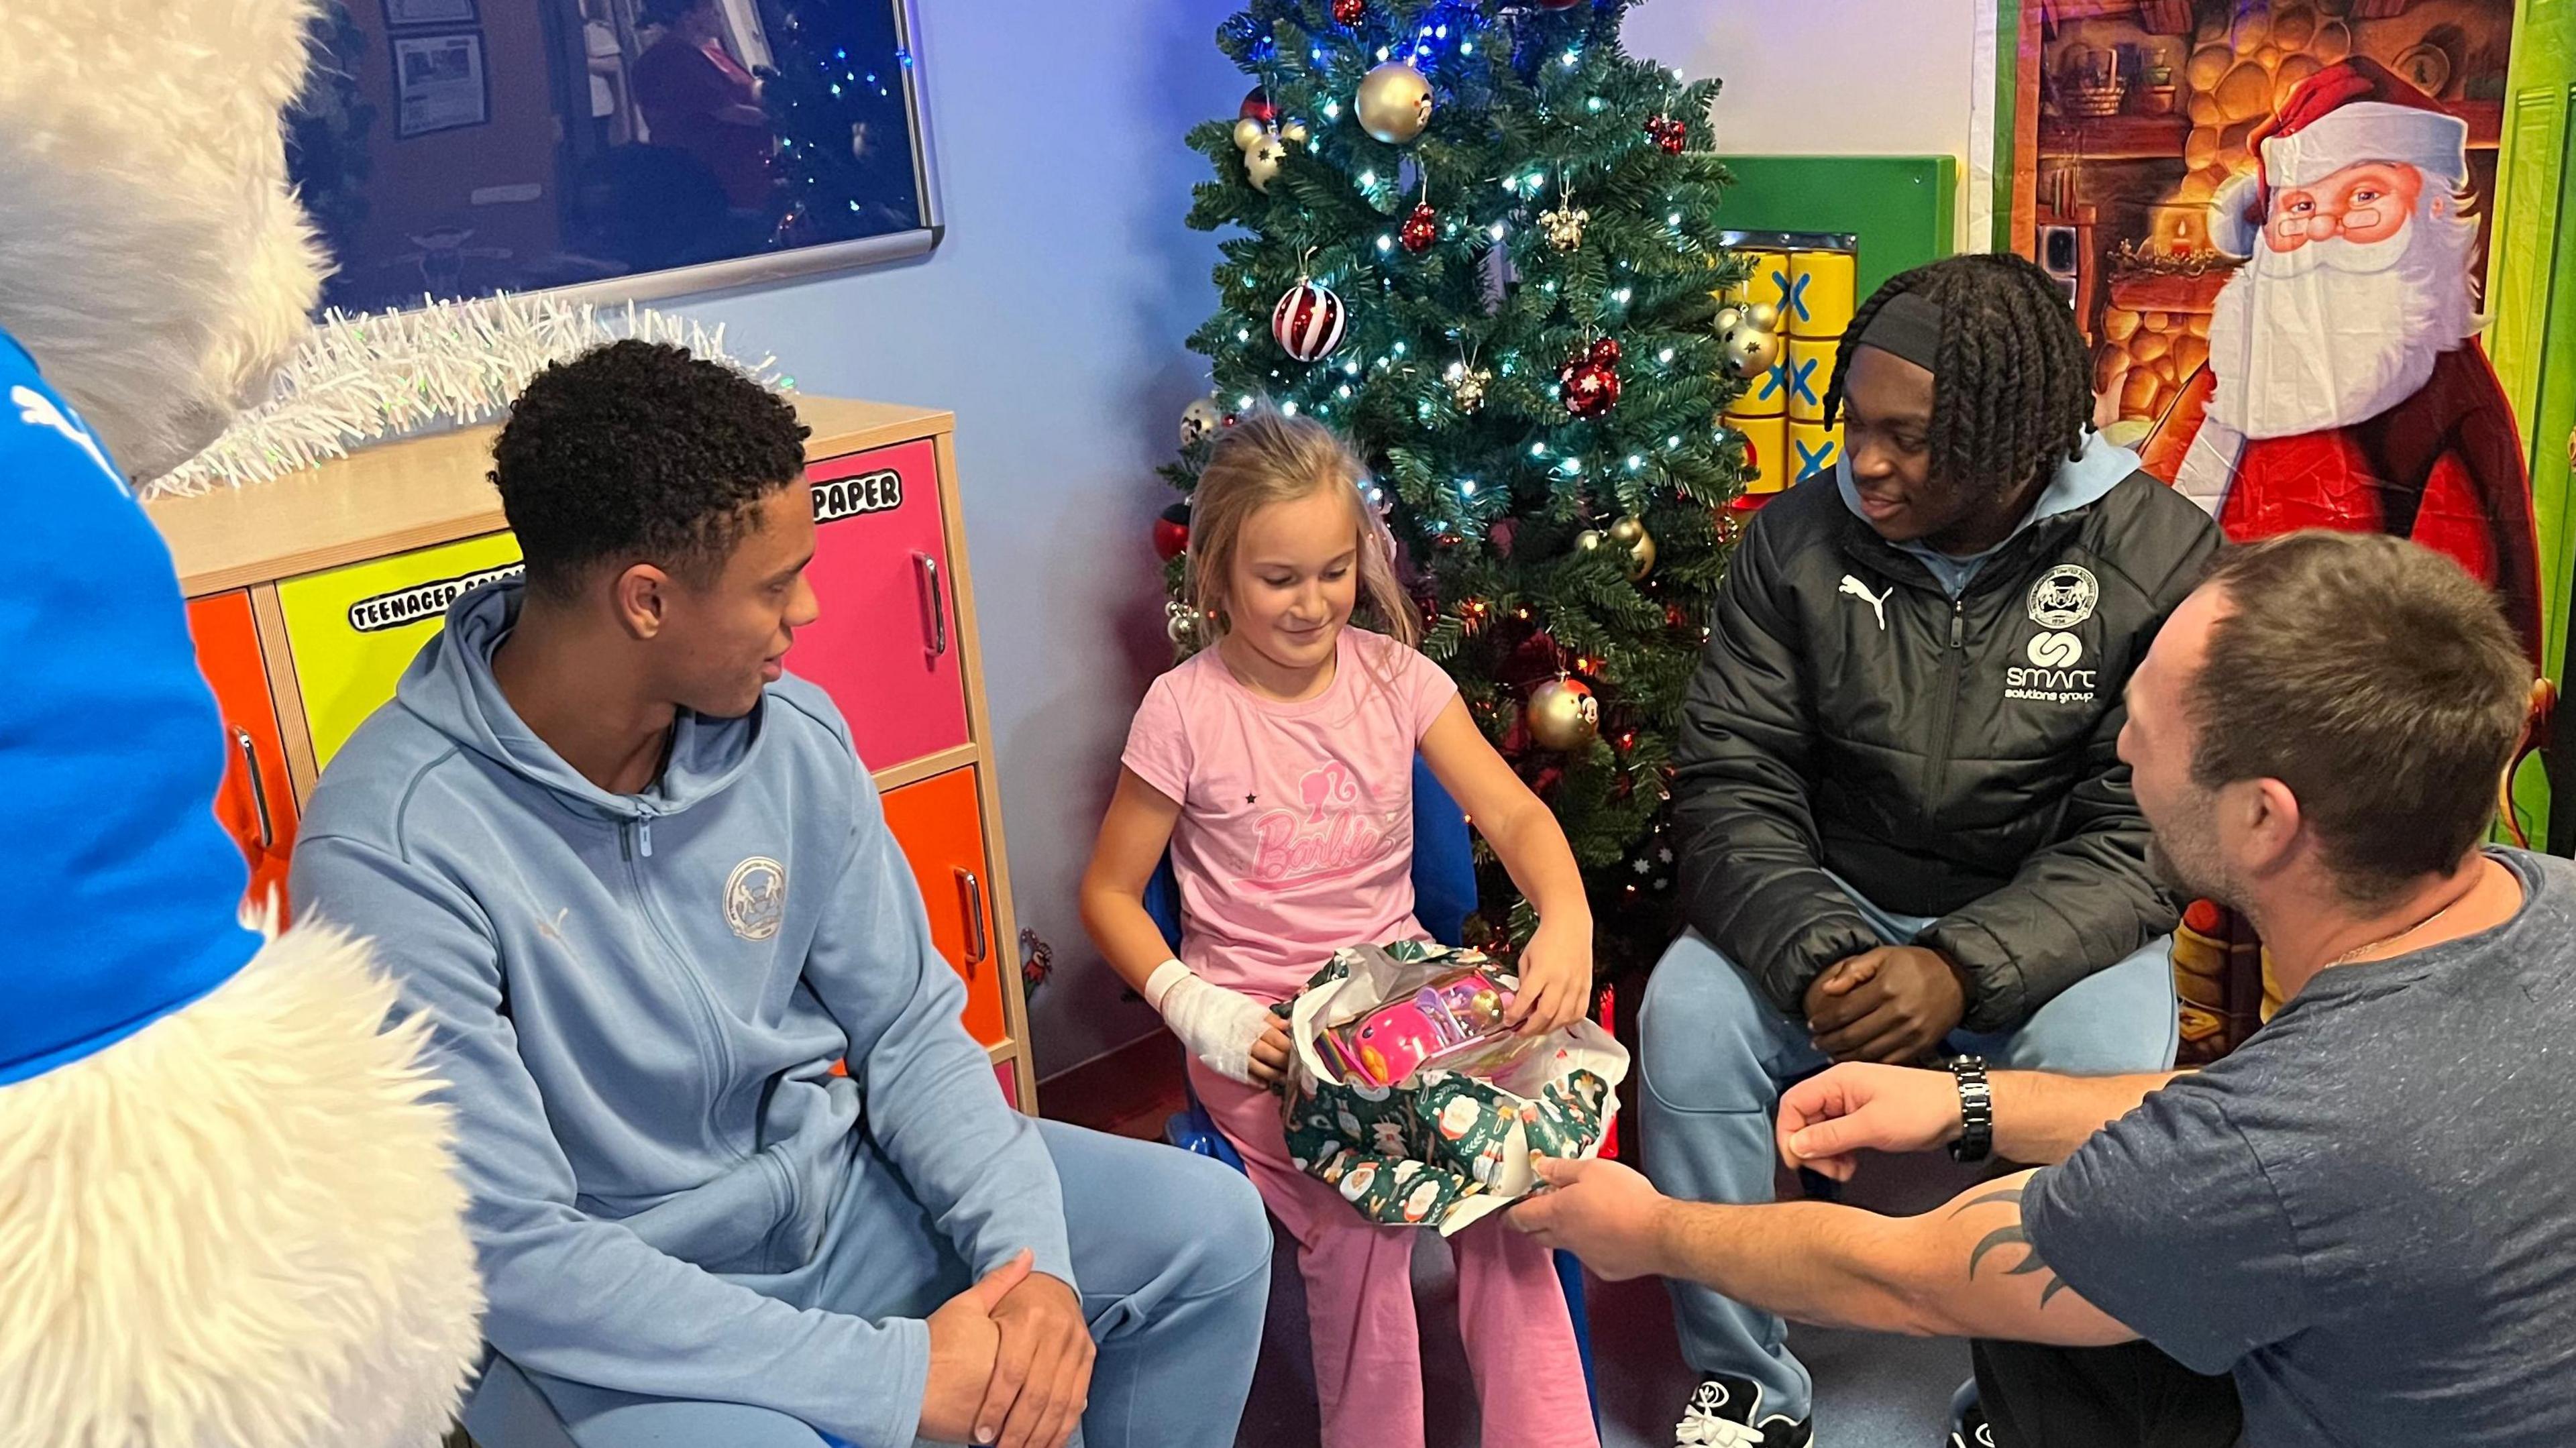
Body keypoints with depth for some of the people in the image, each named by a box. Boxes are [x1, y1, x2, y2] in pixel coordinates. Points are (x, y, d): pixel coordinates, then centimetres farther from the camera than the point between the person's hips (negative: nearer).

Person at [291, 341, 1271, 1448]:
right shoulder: (392, 850, -26)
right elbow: (516, 1253, -26)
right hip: (590, 1310, -5)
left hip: (832, 1181, 6)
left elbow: (906, 1026, -1)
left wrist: (1030, 1260, -18)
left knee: (1209, 1228, 0)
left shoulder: (791, 733, -9)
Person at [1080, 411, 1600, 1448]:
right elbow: (1109, 895, -1)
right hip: (1261, 1021, -3)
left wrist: (1568, 918, -26)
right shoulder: (1184, 711, -7)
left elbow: (1513, 814, -5)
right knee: (1365, 1211, -27)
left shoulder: (1394, 675, 2)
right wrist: (1198, 1010, -15)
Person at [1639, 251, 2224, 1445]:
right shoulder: (1795, 540, -6)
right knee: (1686, 1020, -25)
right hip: (1831, 904, 2)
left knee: (2106, 1074, -31)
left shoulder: (2158, 560, -12)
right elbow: (1732, 783, -7)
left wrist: (1965, 969, -29)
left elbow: (2141, 835, -14)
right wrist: (1817, 956, -26)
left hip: (2048, 924, -1)